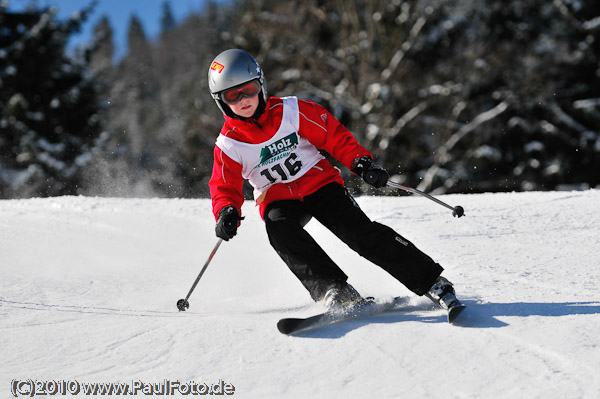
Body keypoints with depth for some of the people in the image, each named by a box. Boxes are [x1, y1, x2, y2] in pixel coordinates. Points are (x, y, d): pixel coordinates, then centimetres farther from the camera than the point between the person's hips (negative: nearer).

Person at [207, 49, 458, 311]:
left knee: (358, 230, -19)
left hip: (319, 183, -1)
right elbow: (225, 189, -3)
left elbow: (333, 135, -2)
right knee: (278, 228, -33)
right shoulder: (228, 145, -5)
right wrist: (226, 213, -25)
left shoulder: (290, 111, -8)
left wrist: (360, 162, -15)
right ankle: (331, 289, -35)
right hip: (278, 200, 1)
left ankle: (431, 281, -15)